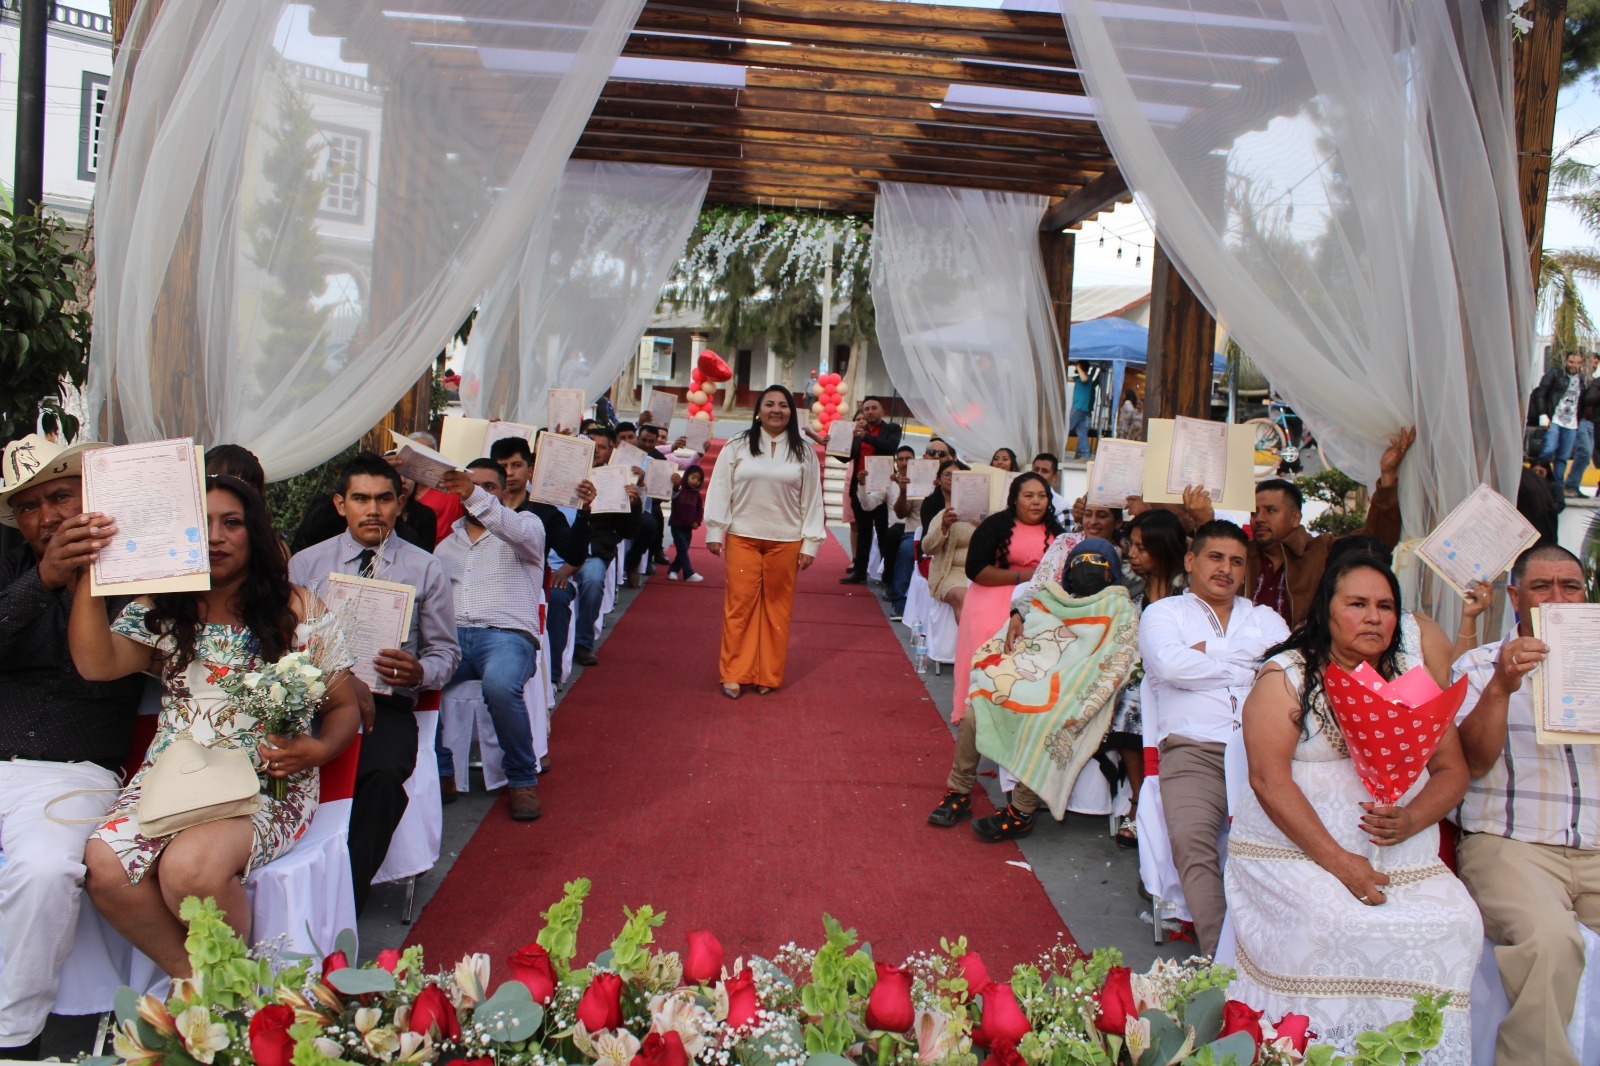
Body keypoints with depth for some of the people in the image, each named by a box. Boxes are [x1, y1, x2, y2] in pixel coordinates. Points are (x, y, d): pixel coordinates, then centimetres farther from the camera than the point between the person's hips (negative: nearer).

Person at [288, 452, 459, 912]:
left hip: (386, 704, -1)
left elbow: (446, 651, 12)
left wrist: (418, 673, -11)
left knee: (385, 773, -34)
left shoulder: (426, 571, 11)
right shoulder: (304, 564, 15)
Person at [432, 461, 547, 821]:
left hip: (507, 634, -3)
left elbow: (521, 533, -11)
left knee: (500, 686, -38)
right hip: (451, 635, 4)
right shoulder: (447, 541, 27)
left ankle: (522, 779, -15)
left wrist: (474, 496, -25)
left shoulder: (525, 525, 14)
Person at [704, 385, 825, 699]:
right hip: (743, 537, -1)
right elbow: (720, 490, 2)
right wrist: (714, 532, -2)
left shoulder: (804, 453, 4)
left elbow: (812, 500, 4)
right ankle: (735, 674, 7)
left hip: (785, 541, 1)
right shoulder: (737, 447, 1)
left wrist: (810, 543, 0)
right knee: (740, 604, -1)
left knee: (777, 606, 6)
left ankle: (768, 675, 15)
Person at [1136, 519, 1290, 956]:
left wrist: (1206, 650, 4)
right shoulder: (1163, 612, 20)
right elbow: (1171, 665, -3)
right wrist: (1243, 669, 9)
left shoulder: (1264, 618, 30)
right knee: (1191, 838, -30)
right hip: (1194, 751, -2)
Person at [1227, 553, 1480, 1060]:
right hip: (1295, 850, -4)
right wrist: (1338, 861, -18)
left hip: (1405, 858, 4)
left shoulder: (1414, 671, 12)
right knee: (1337, 925, -28)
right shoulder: (1286, 676, 0)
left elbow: (1452, 770, 11)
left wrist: (1410, 819, -11)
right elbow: (1269, 778, -10)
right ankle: (1325, 1046, -6)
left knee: (1454, 926, -20)